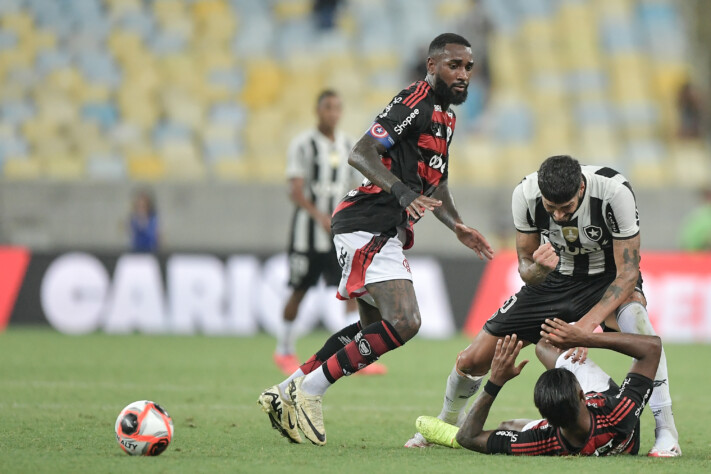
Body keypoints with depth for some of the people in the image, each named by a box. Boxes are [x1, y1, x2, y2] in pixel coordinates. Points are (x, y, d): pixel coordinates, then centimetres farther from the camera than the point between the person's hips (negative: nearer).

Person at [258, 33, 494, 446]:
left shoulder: (445, 116, 20)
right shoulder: (414, 105, -12)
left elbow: (434, 186, 30)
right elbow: (360, 154, -21)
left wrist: (459, 228, 17)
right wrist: (403, 192, -33)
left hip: (387, 234, 11)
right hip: (369, 228, -11)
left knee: (373, 329, 18)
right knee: (404, 322, -22)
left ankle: (285, 395, 24)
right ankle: (310, 390, -13)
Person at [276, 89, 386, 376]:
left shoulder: (348, 147, 10)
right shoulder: (303, 145, -7)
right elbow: (296, 191, -15)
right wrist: (320, 216, -27)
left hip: (339, 230, 4)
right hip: (308, 229, -4)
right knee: (300, 291, 4)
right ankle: (284, 351, 22)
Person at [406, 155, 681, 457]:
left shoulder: (614, 192, -33)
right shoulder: (525, 195, -24)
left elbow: (627, 273, -29)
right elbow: (525, 268, -12)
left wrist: (588, 324, -42)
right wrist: (539, 268, -38)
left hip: (608, 278, -3)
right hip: (556, 277, 3)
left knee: (635, 318, -40)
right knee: (472, 360, -1)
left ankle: (665, 429, -32)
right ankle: (448, 420, 34)